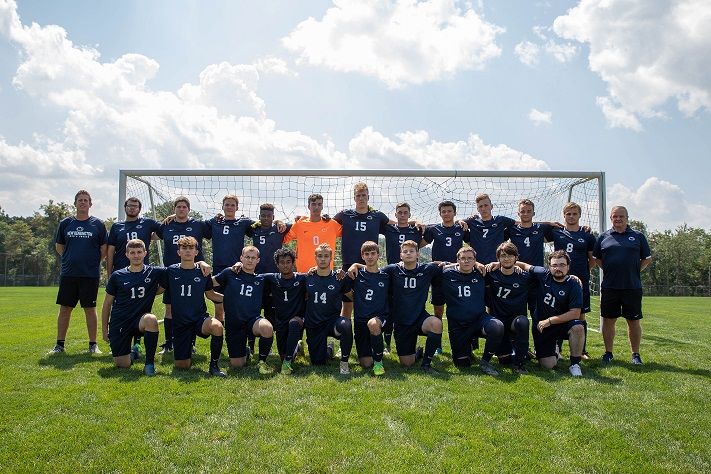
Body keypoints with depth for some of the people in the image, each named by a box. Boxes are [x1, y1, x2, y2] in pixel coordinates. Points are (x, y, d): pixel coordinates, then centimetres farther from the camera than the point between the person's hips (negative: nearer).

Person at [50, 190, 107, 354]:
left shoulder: (98, 224, 3)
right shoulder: (65, 223, 9)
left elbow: (104, 249, 6)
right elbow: (58, 246, 17)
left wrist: (94, 262, 0)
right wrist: (70, 259, 7)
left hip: (90, 274, -2)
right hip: (68, 273, 2)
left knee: (90, 309, 2)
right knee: (64, 308, 6)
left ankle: (93, 345, 10)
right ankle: (59, 344, 17)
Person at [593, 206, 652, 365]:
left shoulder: (638, 236, 6)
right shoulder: (604, 237, 7)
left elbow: (647, 259, 11)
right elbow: (597, 259, 14)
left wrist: (634, 271, 2)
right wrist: (609, 270, 4)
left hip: (632, 287, -1)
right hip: (609, 287, 1)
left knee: (634, 321, 6)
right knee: (608, 320, 7)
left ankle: (635, 354, 20)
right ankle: (608, 353, 19)